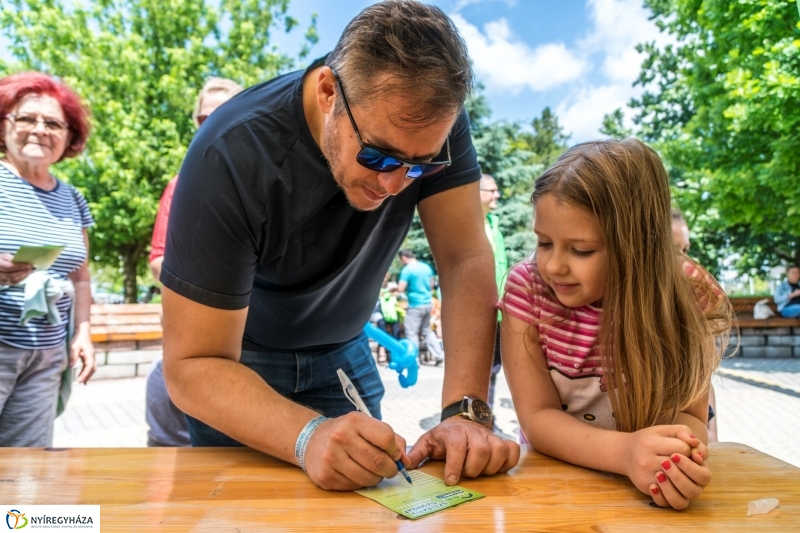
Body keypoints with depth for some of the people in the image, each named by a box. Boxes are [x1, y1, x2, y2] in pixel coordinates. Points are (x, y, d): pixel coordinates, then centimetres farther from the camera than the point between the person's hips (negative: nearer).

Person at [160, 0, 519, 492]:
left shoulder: (431, 124, -23)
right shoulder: (230, 157, -33)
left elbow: (468, 261, -24)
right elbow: (192, 366, -31)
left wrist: (466, 411, -36)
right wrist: (309, 435, -47)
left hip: (343, 353, 3)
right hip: (234, 360, -2)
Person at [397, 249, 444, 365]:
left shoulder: (407, 270, -13)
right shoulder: (426, 267, 10)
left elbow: (401, 289, -17)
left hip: (416, 305, -8)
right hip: (428, 303, 8)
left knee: (411, 332, 2)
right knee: (427, 330, 19)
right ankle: (438, 355, 15)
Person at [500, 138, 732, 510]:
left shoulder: (686, 292, -14)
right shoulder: (527, 287, -17)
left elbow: (685, 412, -13)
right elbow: (537, 416, -17)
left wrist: (678, 455, -34)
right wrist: (625, 451, -33)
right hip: (555, 476, -1)